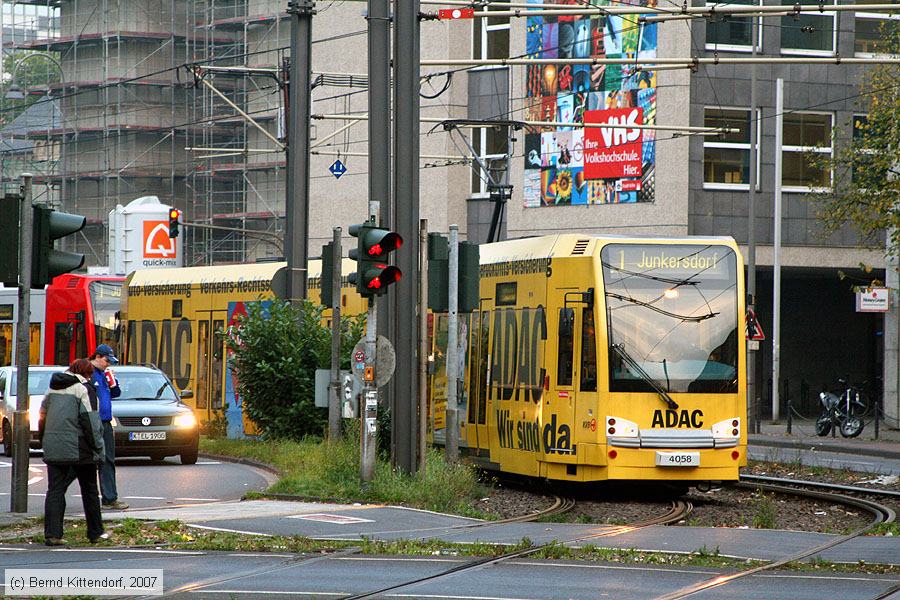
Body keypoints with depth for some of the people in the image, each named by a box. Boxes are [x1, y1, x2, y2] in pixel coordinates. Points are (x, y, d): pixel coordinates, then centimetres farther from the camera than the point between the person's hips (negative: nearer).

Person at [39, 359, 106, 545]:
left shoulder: (52, 389, 13)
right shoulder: (83, 389, -7)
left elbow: (42, 417, 16)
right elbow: (90, 420, -13)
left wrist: (44, 442, 22)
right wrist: (97, 446, -6)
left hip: (54, 450, 5)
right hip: (79, 450, -5)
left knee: (55, 490, 4)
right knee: (89, 491, 9)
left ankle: (52, 534, -7)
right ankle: (95, 533, 16)